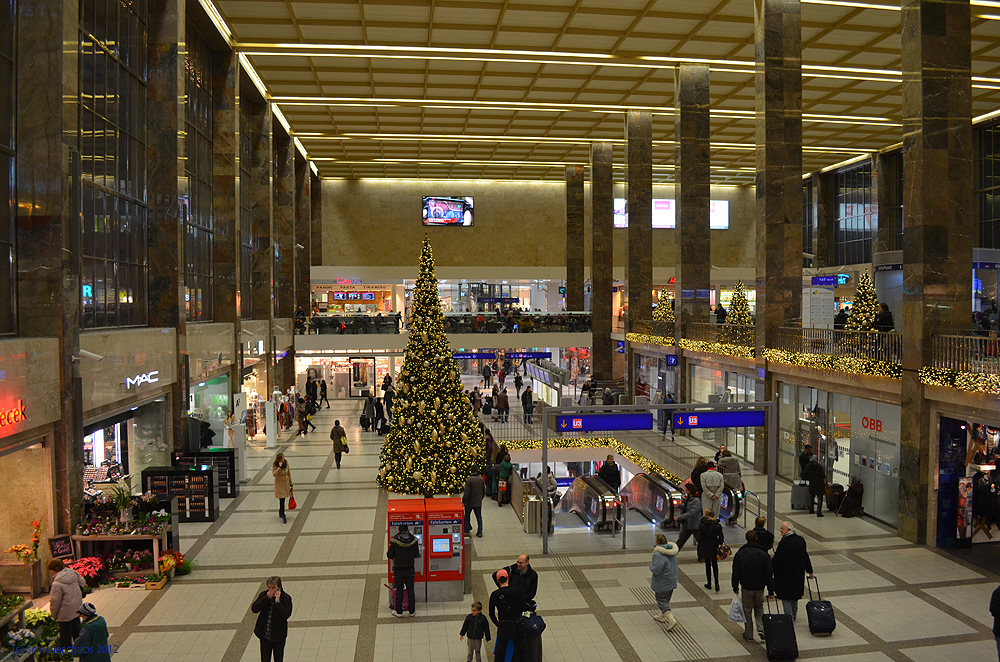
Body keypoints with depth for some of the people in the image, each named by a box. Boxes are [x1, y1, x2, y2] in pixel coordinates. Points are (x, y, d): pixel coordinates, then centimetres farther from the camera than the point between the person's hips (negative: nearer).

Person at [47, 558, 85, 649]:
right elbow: (82, 582, 9)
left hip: (66, 612, -8)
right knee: (76, 629, 24)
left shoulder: (57, 584, -28)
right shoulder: (73, 573, -7)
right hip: (77, 607, 8)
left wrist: (54, 614, -5)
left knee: (65, 635, 8)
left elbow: (55, 601, -20)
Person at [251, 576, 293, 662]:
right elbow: (254, 609, -12)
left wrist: (277, 601, -26)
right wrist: (266, 598, -19)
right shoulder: (263, 595, -1)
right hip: (265, 635, 2)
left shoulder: (286, 598, -11)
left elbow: (286, 615, -22)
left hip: (278, 636, -2)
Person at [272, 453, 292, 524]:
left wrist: (291, 484, 9)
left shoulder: (286, 463, -2)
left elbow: (289, 474, 6)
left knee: (283, 499, 15)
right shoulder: (275, 465, -14)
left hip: (286, 483, 4)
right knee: (281, 500, -7)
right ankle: (283, 516, 0)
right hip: (279, 484, -4)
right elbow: (274, 474, -29)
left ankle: (280, 512, 37)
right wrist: (279, 467, -33)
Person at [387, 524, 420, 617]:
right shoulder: (414, 540, -7)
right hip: (410, 569, 2)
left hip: (398, 569, -2)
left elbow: (390, 556, -8)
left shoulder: (394, 540, -13)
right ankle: (412, 611, 23)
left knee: (399, 590, 11)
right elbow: (416, 555, 1)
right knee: (410, 590, 14)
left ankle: (399, 612, 20)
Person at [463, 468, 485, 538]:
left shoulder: (469, 480, -18)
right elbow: (484, 491, 9)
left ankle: (467, 530, 17)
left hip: (469, 503, -4)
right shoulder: (481, 479, -1)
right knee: (479, 517, 12)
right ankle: (480, 532, 11)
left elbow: (467, 492, -19)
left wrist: (463, 501, -8)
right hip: (478, 503, 4)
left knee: (467, 516, 13)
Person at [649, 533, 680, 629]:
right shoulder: (672, 551, 0)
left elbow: (656, 570, -29)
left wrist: (651, 565, -9)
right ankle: (662, 616, 38)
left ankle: (671, 620, -8)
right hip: (672, 581, 9)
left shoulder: (658, 554, -27)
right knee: (666, 599, 23)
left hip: (662, 583, -8)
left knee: (661, 601, 2)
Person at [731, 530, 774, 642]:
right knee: (759, 608, 20)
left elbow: (735, 573, -1)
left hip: (746, 588, -1)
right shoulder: (763, 554, -5)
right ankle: (761, 628, 2)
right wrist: (771, 590, 3)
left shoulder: (739, 554, -5)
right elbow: (769, 574, -3)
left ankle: (748, 635, 15)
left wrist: (735, 588, 9)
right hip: (760, 587, 1)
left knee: (747, 610, 10)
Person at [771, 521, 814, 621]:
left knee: (786, 598, 2)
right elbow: (805, 557, 12)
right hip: (798, 574, 8)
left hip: (785, 575, -8)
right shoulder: (801, 540, 1)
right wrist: (810, 571, 22)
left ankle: (789, 617, 5)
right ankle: (793, 615, 33)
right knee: (795, 594, 21)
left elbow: (776, 560, -20)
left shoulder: (784, 543, -23)